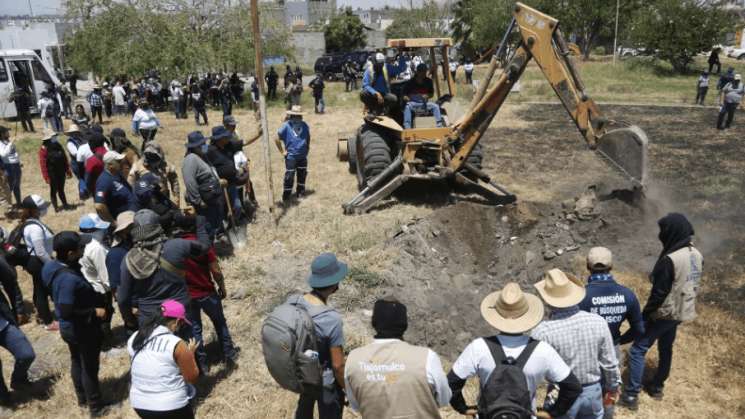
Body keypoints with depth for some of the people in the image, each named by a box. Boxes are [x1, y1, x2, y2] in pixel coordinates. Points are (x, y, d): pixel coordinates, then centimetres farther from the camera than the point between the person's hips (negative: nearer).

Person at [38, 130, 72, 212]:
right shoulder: (44, 149, -13)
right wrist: (46, 177, -18)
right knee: (54, 190, 6)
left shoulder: (58, 146, 8)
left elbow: (65, 159, 13)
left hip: (61, 172, 6)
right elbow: (43, 164, -15)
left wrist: (68, 171, 12)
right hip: (52, 174, -6)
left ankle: (65, 204, 25)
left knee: (61, 189, 17)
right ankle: (56, 207, 15)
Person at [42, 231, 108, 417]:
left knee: (77, 361, 26)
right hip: (83, 329, -9)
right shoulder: (69, 278, -36)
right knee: (90, 367, 9)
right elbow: (66, 311, -34)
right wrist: (94, 312, -24)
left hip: (69, 328, 9)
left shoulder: (54, 266, -6)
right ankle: (96, 407, 27)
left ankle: (82, 398, 46)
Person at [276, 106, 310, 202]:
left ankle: (300, 193, 30)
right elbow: (277, 139, -10)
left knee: (302, 175, 14)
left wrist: (307, 148, 12)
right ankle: (286, 196, 7)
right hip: (291, 156, -5)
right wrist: (282, 151, -8)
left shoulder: (304, 125, 1)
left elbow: (308, 138, 18)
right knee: (289, 176, -3)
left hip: (303, 156, 5)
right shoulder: (286, 126, -13)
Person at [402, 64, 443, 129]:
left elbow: (431, 93, 13)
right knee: (407, 107, -34)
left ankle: (439, 125, -17)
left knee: (436, 106, -19)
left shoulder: (428, 81, 3)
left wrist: (427, 96, -10)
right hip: (413, 103, -3)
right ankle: (407, 127, -43)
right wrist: (406, 98, -24)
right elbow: (404, 95, -1)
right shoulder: (410, 82, -6)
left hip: (424, 103, 3)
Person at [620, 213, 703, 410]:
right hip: (682, 312, 9)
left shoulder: (670, 260, -28)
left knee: (638, 349, 0)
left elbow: (659, 293, -23)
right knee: (666, 348, 23)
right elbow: (694, 285, 12)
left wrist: (644, 314, -11)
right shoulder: (697, 255, 0)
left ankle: (631, 395, 3)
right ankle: (657, 387, 36)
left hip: (664, 313, -8)